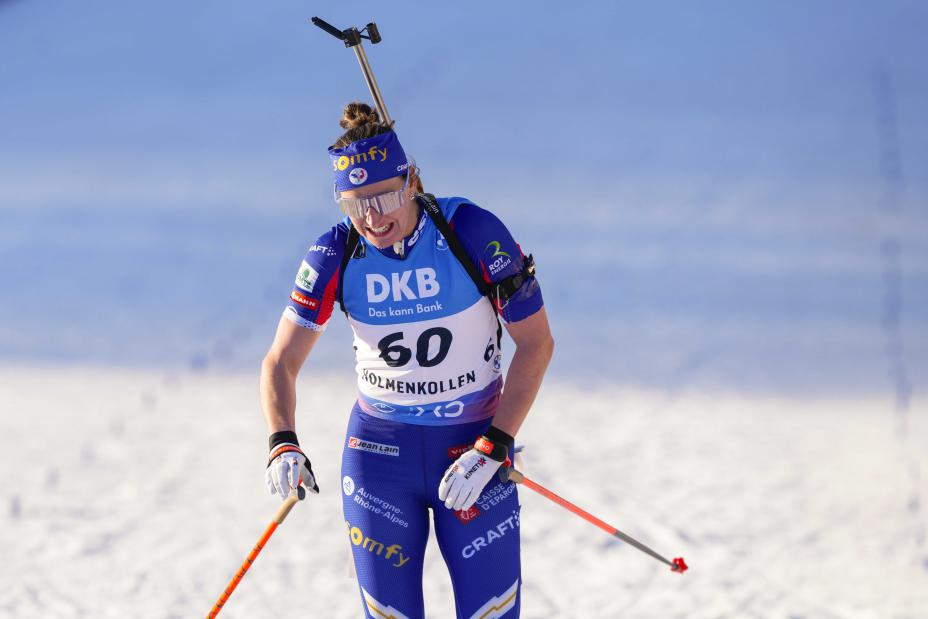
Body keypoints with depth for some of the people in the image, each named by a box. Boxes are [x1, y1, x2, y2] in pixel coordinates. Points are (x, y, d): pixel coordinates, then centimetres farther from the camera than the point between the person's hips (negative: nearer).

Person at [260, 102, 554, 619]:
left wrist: (491, 450, -17)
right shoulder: (335, 256, -10)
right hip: (380, 451, 2)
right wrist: (283, 444, -24)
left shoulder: (475, 234, -17)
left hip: (475, 444, -2)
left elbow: (537, 344, -10)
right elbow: (282, 361, -5)